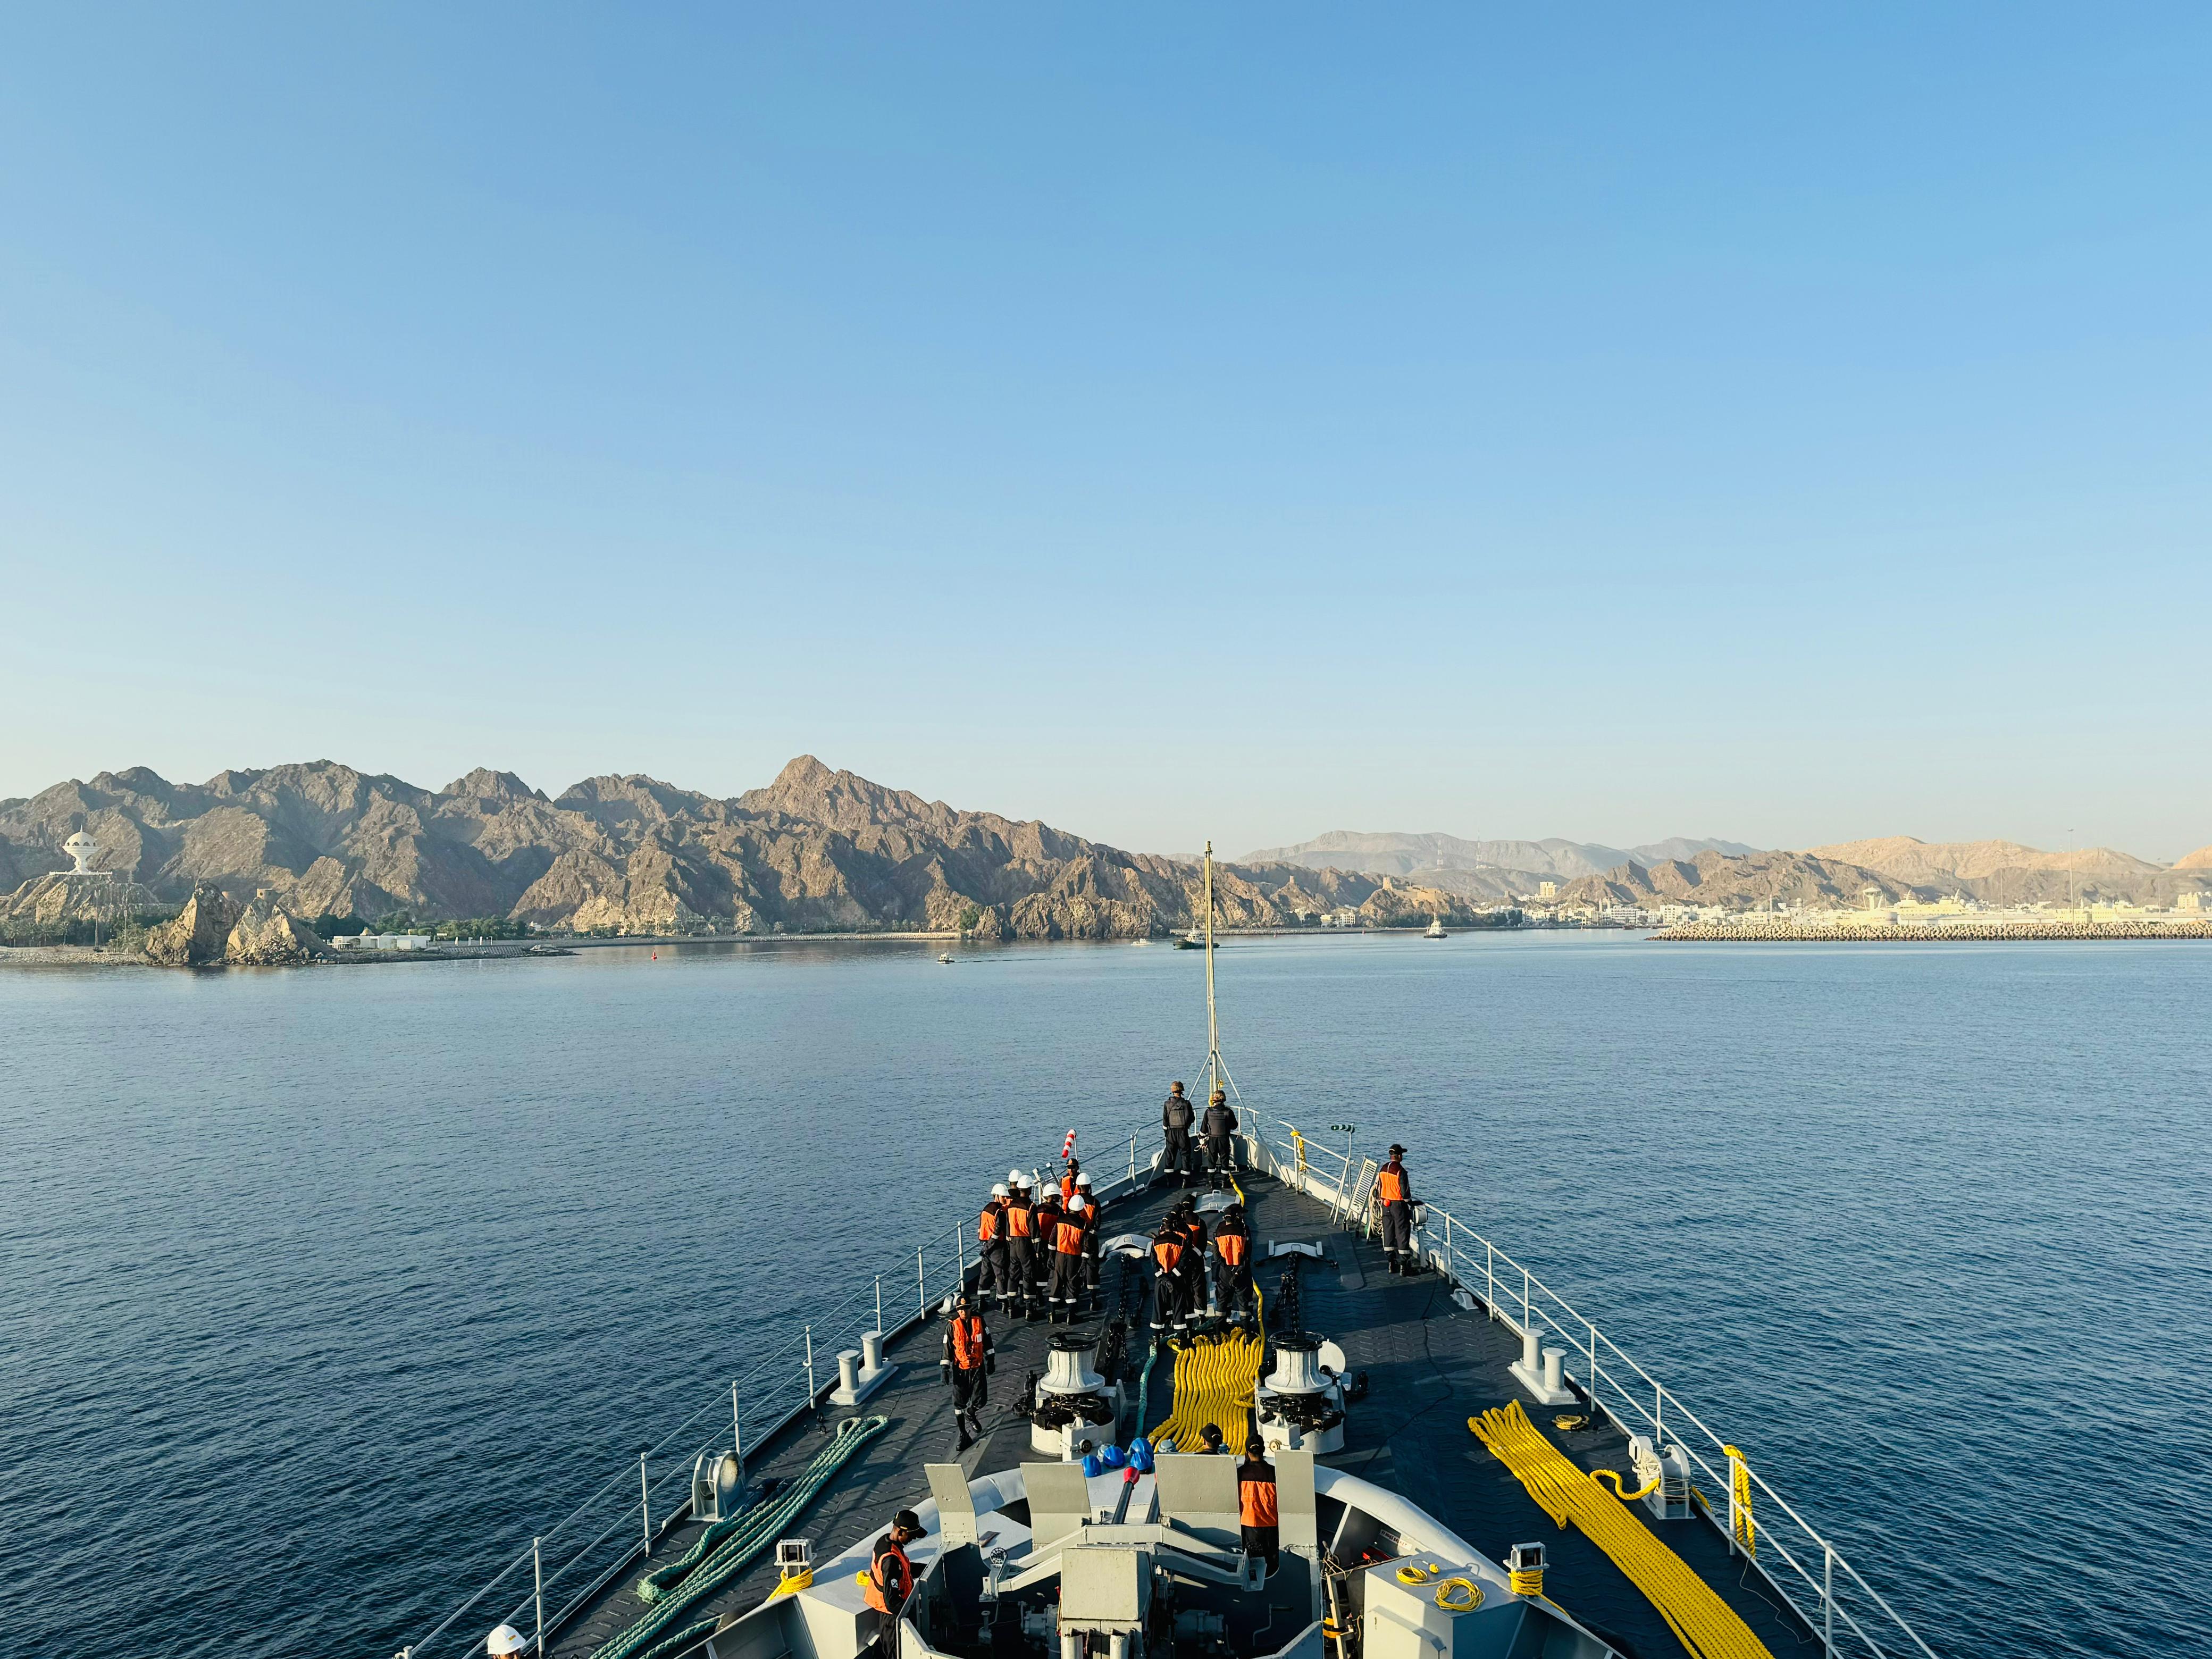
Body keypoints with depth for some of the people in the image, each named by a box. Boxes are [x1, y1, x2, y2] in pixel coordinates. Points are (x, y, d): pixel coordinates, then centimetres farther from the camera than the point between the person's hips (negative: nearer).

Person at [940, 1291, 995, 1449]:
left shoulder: (979, 1321, -5)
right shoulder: (952, 1326, -10)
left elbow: (987, 1342, 8)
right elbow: (947, 1349, -4)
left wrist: (991, 1361, 12)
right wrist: (944, 1368, -6)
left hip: (978, 1367, 1)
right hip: (960, 1369, -1)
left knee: (980, 1400, -2)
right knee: (959, 1404, 4)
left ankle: (971, 1414, 34)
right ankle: (964, 1436, 20)